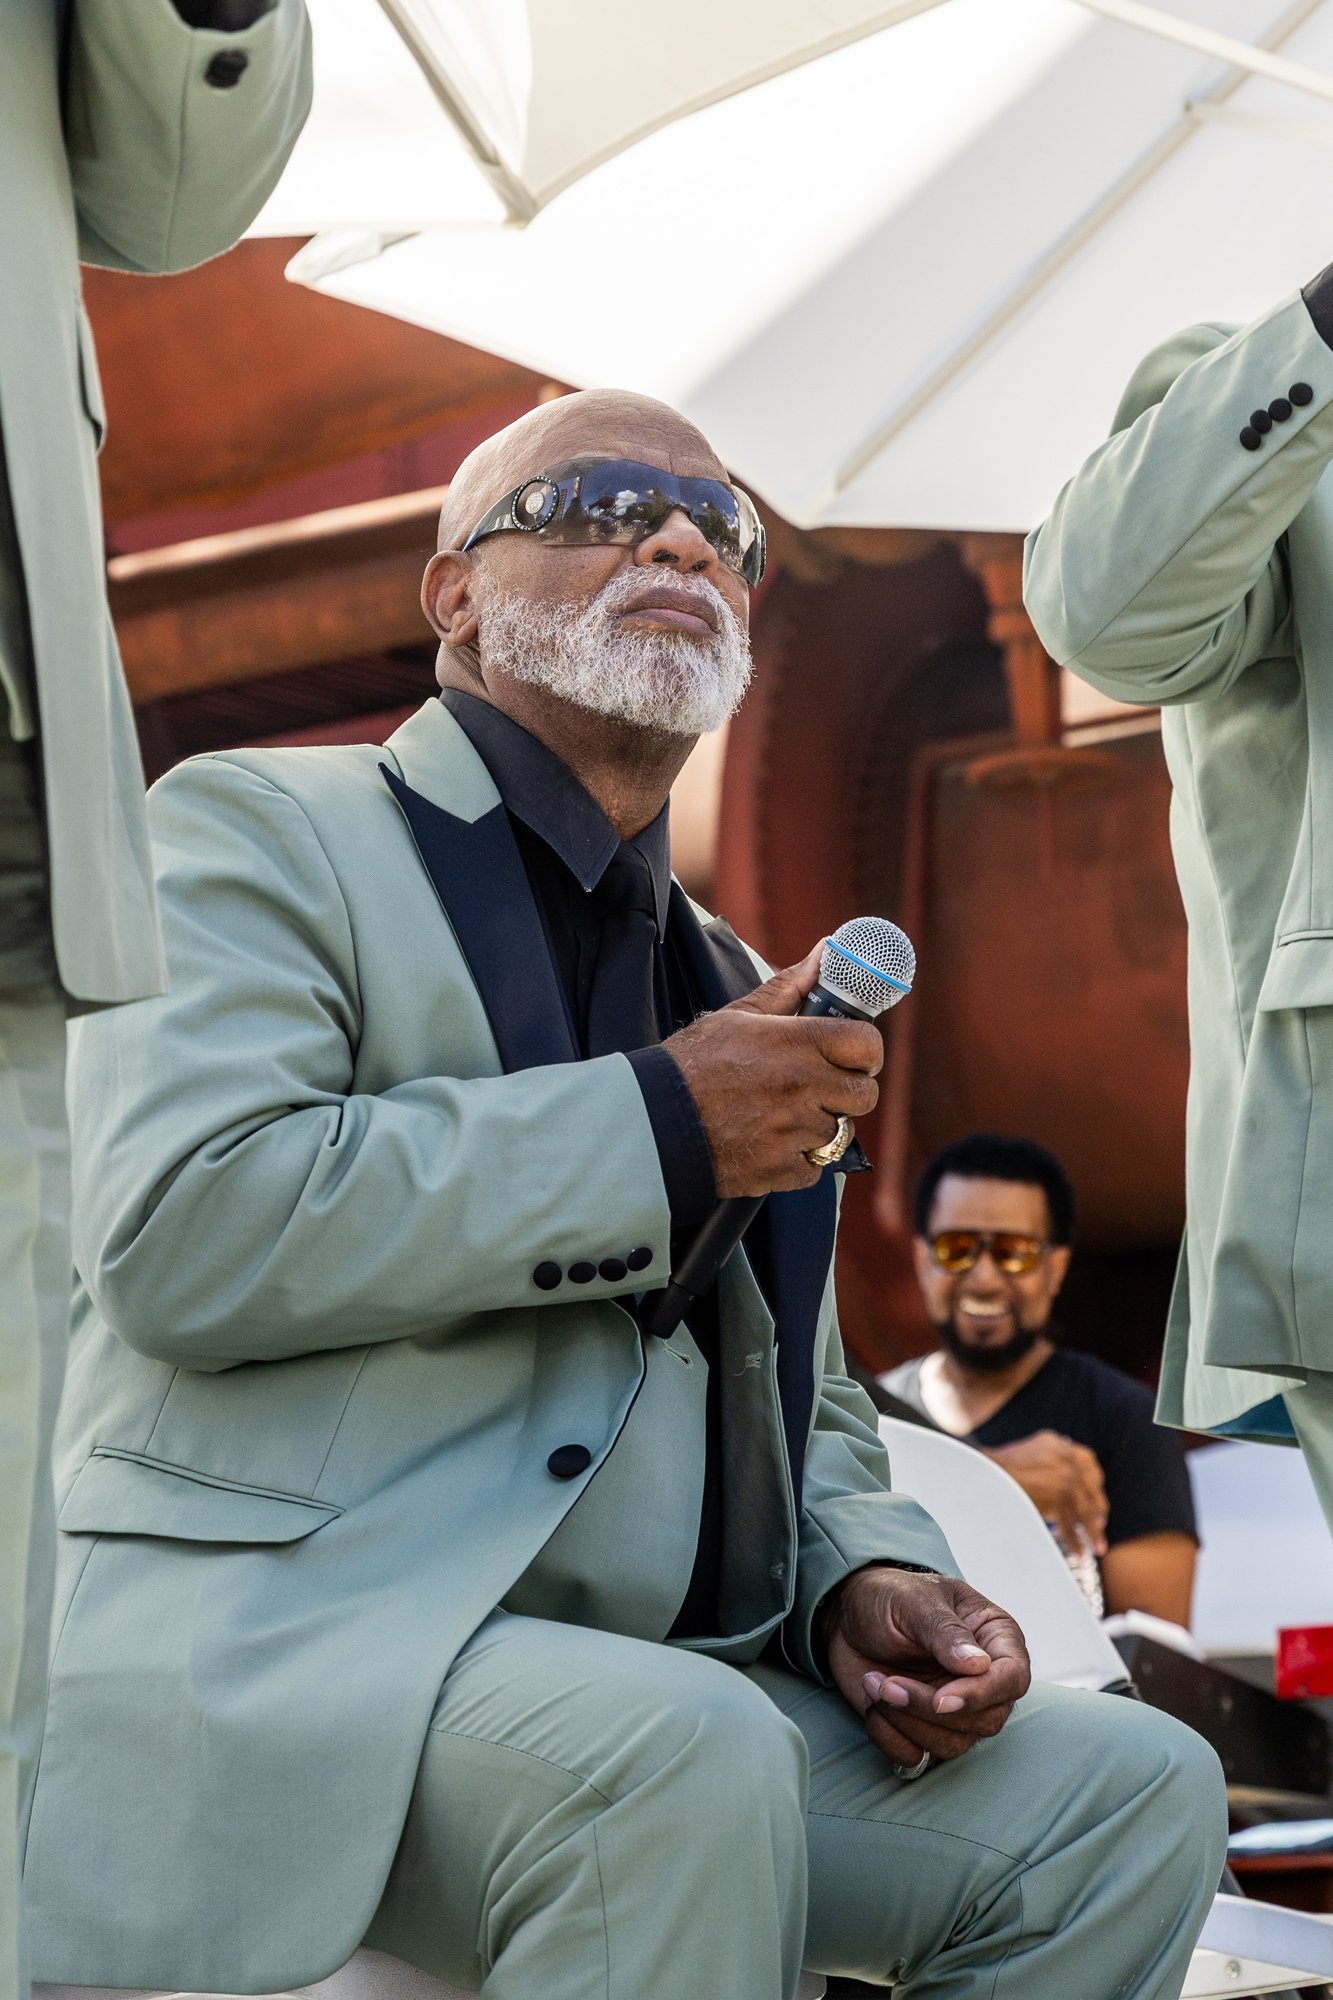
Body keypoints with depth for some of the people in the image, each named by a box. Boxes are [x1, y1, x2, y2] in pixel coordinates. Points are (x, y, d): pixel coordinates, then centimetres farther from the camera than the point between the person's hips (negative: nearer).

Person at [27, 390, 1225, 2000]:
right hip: (282, 1652, -7)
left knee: (1135, 1788, -10)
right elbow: (178, 1232, -16)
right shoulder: (258, 830, 3)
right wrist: (658, 1130, -12)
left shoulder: (735, 990, 25)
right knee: (689, 1751, -35)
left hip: (671, 1696, 7)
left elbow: (807, 1410, 29)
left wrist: (862, 1581, 4)